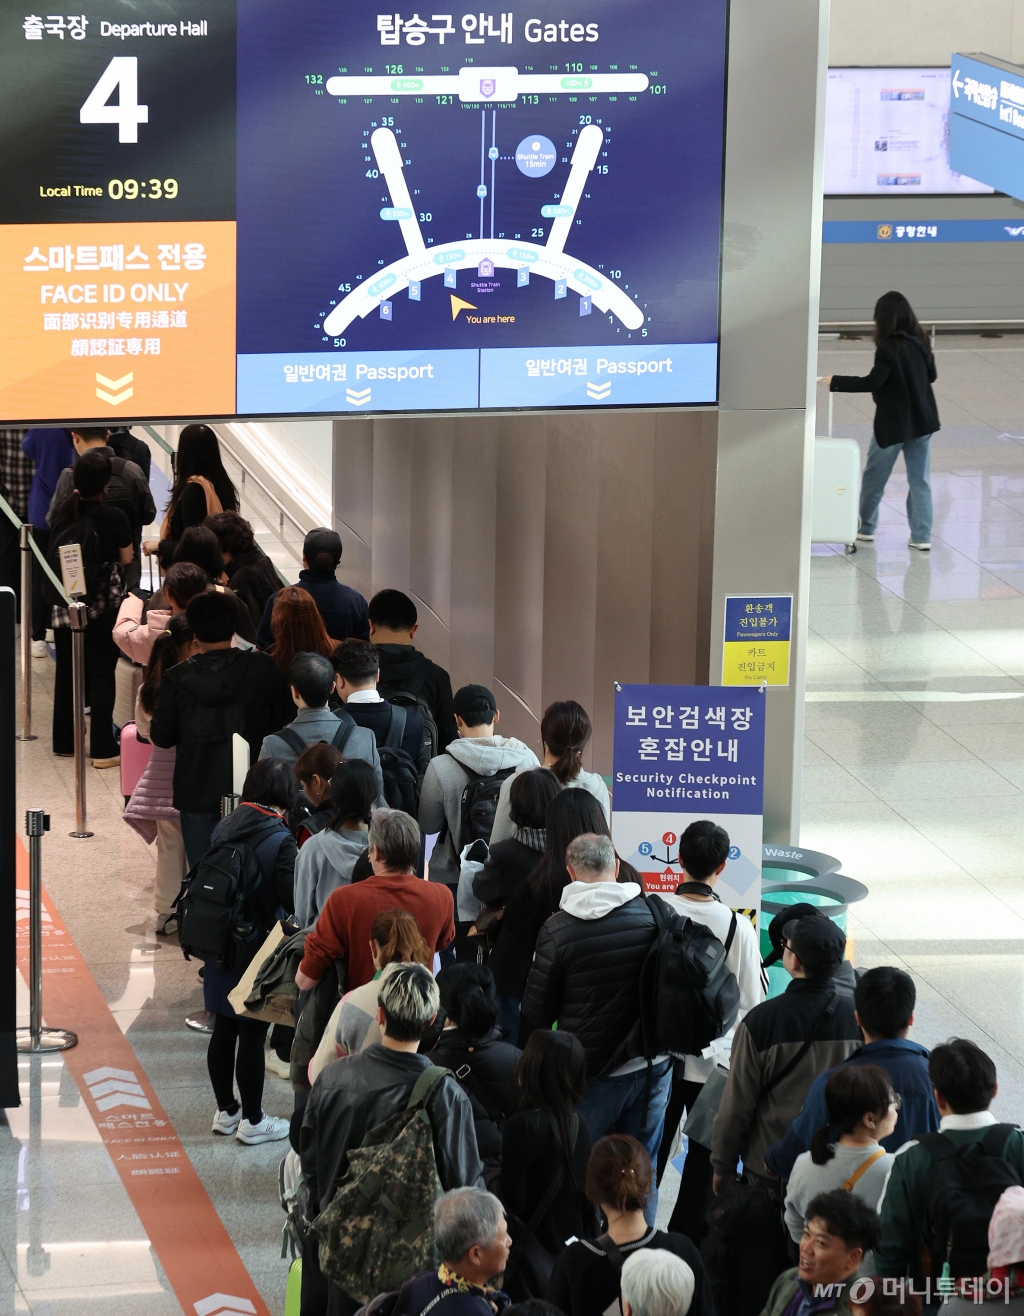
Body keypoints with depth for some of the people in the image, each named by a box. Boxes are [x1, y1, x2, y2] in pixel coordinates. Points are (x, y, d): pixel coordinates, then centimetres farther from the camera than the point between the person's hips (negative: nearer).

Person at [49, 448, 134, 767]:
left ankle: (65, 742, 22)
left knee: (67, 671, 14)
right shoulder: (113, 517, -13)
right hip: (103, 605, -4)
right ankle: (102, 749, 0)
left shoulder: (62, 513, 0)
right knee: (101, 673, 1)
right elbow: (126, 558, -2)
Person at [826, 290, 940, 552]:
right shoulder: (920, 343, 1)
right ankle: (921, 536, 6)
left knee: (874, 477, 12)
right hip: (922, 420, 6)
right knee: (920, 479, 7)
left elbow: (872, 383, -23)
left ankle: (865, 528, 24)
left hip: (893, 423, -6)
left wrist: (836, 382, -18)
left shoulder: (888, 349, -19)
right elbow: (931, 375, 12)